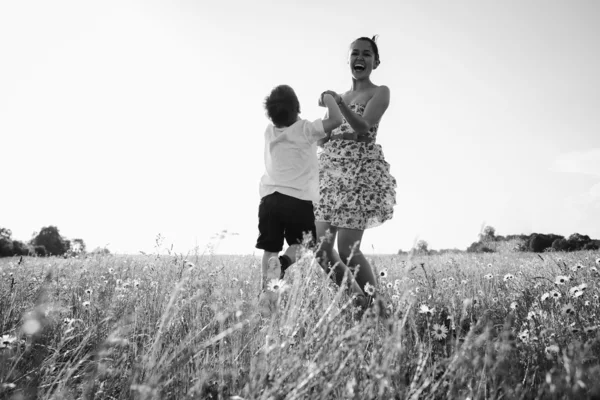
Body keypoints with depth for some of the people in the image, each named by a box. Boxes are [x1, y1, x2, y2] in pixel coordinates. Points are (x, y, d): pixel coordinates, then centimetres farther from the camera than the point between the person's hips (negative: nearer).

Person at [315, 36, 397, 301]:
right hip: (330, 174, 7)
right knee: (321, 248, 1)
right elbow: (320, 138, 12)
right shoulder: (339, 97, 21)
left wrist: (339, 103, -29)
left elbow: (363, 128, -14)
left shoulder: (379, 92, 3)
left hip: (360, 172, -6)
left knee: (348, 250, -13)